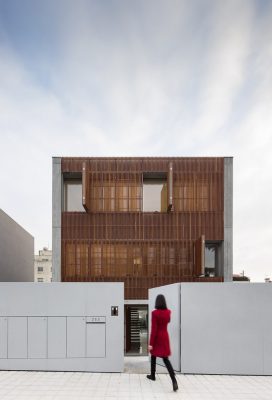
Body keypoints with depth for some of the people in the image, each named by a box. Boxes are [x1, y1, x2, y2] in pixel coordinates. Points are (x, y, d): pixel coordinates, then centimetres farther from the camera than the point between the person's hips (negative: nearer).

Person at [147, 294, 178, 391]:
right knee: (166, 359, 0)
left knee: (153, 356, 20)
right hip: (165, 337, 4)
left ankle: (153, 376, 35)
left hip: (157, 337, -4)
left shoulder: (155, 313, -17)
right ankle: (174, 381, -16)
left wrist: (151, 343, -13)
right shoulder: (168, 312, -2)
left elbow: (153, 329, -17)